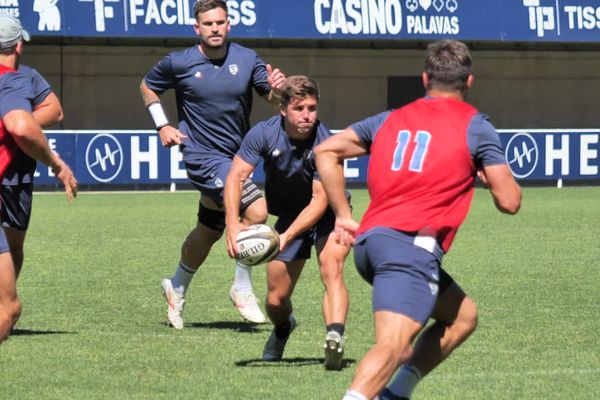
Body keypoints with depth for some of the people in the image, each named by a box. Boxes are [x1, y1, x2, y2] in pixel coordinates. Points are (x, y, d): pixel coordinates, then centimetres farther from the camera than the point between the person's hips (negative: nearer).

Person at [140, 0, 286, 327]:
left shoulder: (246, 59, -1)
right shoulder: (179, 63, -7)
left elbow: (271, 98, 0)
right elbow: (147, 86, 10)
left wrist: (276, 88, -23)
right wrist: (162, 126, 1)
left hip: (236, 155, 5)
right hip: (203, 156, -5)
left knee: (208, 232, 17)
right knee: (256, 212, -23)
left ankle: (177, 289, 41)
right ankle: (242, 289, -8)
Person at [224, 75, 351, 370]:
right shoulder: (264, 134, -19)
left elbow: (320, 200, -29)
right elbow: (236, 177, -19)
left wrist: (287, 236, -41)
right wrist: (233, 224, -34)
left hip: (328, 215, -3)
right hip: (289, 216, 3)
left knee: (331, 270, -33)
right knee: (276, 299, 6)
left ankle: (335, 338, -48)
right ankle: (282, 329, 43)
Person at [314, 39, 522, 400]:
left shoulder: (391, 120, 22)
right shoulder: (475, 126, 7)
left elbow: (326, 151, 22)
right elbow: (509, 202, 5)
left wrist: (344, 216, 22)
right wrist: (491, 173, 27)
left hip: (368, 241, 7)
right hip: (411, 245, -7)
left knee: (463, 316, 23)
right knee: (393, 345, -21)